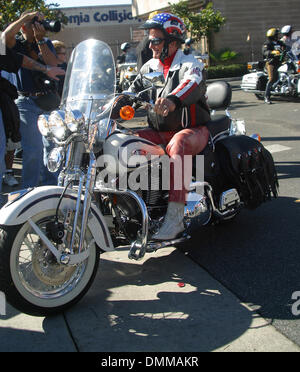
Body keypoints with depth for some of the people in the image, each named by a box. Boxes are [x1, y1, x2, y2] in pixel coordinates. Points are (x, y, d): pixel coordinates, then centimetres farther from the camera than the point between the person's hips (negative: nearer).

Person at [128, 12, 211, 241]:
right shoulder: (149, 67, 13)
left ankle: (175, 218, -44)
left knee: (178, 145, -40)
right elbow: (133, 92, 10)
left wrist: (173, 100, -54)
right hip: (159, 131, 7)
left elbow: (192, 84, -32)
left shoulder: (190, 65, -9)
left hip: (193, 130, -6)